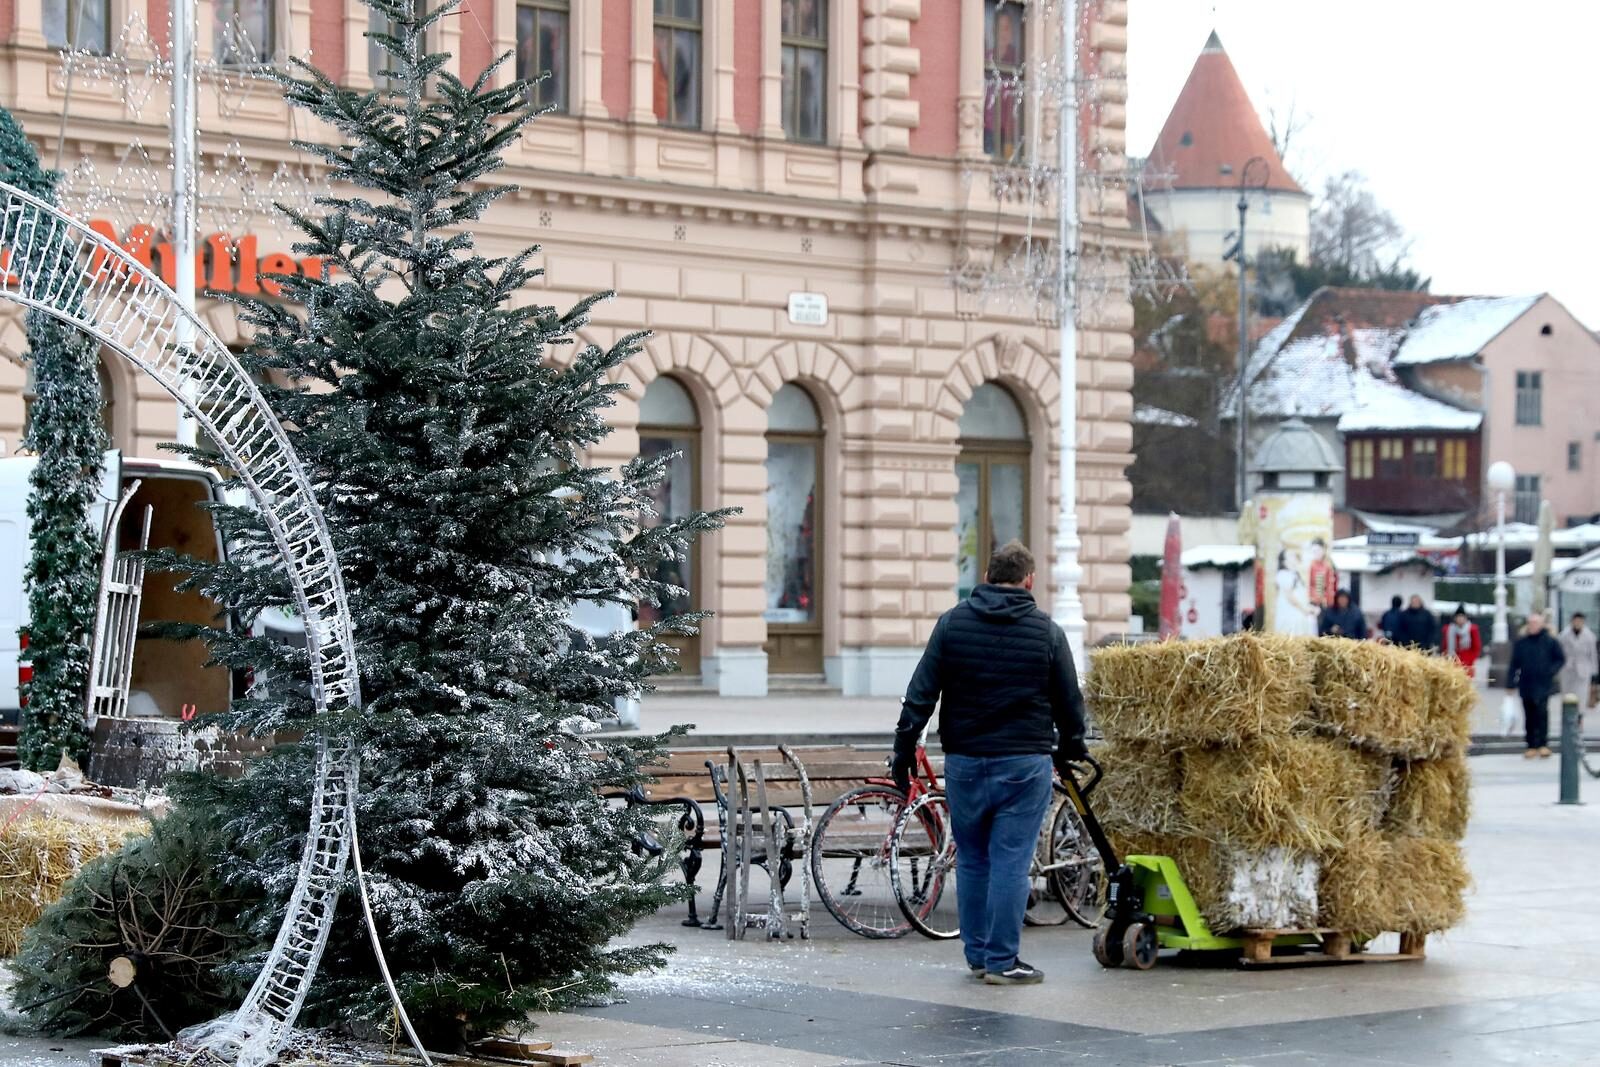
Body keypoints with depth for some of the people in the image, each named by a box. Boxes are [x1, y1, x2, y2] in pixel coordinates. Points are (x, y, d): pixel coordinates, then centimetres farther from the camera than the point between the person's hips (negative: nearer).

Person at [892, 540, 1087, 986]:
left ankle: (977, 953, 19)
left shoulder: (952, 623, 2)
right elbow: (1069, 700, 7)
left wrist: (904, 747, 5)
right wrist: (1071, 748, 24)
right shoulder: (1047, 631, 0)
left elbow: (921, 692, -1)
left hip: (964, 761, 2)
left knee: (971, 860, 13)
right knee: (1011, 862, 0)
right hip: (1024, 763, -2)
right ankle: (1002, 961, 1)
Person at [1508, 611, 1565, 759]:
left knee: (1541, 712, -14)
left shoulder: (1550, 642, 0)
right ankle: (1532, 746, 12)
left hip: (1543, 685, -3)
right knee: (1529, 716, 6)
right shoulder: (1521, 643, 7)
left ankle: (1543, 744, -9)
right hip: (1526, 685, 3)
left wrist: (1551, 671, -8)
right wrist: (1510, 683, 6)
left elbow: (1561, 659, 7)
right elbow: (1514, 664, 10)